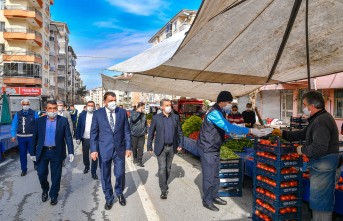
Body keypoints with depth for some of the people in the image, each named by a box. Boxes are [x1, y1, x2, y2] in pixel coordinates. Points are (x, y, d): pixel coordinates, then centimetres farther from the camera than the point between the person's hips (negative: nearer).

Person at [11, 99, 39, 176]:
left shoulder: (34, 113, -3)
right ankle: (24, 169, 23)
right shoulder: (17, 114, 5)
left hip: (31, 137, -2)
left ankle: (36, 164, 34)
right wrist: (13, 135, -4)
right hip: (21, 137, 3)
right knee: (22, 154, 10)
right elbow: (14, 125, 4)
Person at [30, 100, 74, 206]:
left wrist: (71, 152, -10)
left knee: (56, 176, 8)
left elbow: (68, 137, -5)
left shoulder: (63, 120, -4)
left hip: (57, 152, -1)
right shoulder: (39, 121, 1)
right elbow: (35, 138, 5)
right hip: (42, 152, 2)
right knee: (41, 174, 7)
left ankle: (54, 195, 27)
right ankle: (45, 190, 37)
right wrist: (33, 152, 5)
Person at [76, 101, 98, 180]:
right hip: (85, 139, 3)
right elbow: (78, 127, 4)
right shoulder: (82, 115, 2)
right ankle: (86, 166, 44)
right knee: (85, 155, 19)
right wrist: (78, 138, -1)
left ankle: (93, 172, 12)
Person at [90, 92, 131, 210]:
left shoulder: (122, 112, 1)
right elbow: (93, 133, -1)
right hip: (104, 149, 0)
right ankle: (109, 198, 30)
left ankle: (119, 193, 37)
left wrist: (128, 147, -1)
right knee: (105, 176, 10)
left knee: (120, 174, 8)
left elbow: (127, 131, 2)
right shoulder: (97, 114, -2)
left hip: (119, 149, 1)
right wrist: (93, 149, -8)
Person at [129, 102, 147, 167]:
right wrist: (138, 112, -20)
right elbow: (133, 119, -30)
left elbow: (146, 124, 17)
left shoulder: (143, 115, 7)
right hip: (134, 134, -3)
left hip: (142, 135, 3)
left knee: (141, 148, -2)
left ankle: (139, 161, 7)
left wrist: (146, 130, 10)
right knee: (134, 148, 11)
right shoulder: (133, 113, -7)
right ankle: (135, 158, 31)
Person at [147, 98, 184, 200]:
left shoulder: (175, 117, 3)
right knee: (162, 168, -5)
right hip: (161, 148, -3)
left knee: (168, 168, 15)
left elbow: (180, 132, 7)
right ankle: (163, 190, 5)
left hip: (172, 147, 3)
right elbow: (151, 133, -1)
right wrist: (149, 147, -2)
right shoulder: (156, 117, -4)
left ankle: (165, 184, 35)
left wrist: (180, 144, -1)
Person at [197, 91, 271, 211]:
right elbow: (228, 127, -34)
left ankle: (214, 196, 31)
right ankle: (207, 201, 14)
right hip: (207, 148, -10)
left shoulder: (219, 112, 8)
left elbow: (225, 127, 20)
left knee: (215, 174, 17)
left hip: (214, 148, 10)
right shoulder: (214, 113, -25)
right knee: (209, 175, 0)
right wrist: (250, 131, -36)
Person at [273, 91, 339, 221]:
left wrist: (303, 150, -16)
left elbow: (319, 148, -33)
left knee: (319, 199, 0)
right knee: (324, 197, 21)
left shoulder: (321, 121, -23)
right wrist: (283, 134, 15)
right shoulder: (318, 119, 13)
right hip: (321, 163, 11)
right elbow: (303, 134, 21)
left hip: (323, 164, -11)